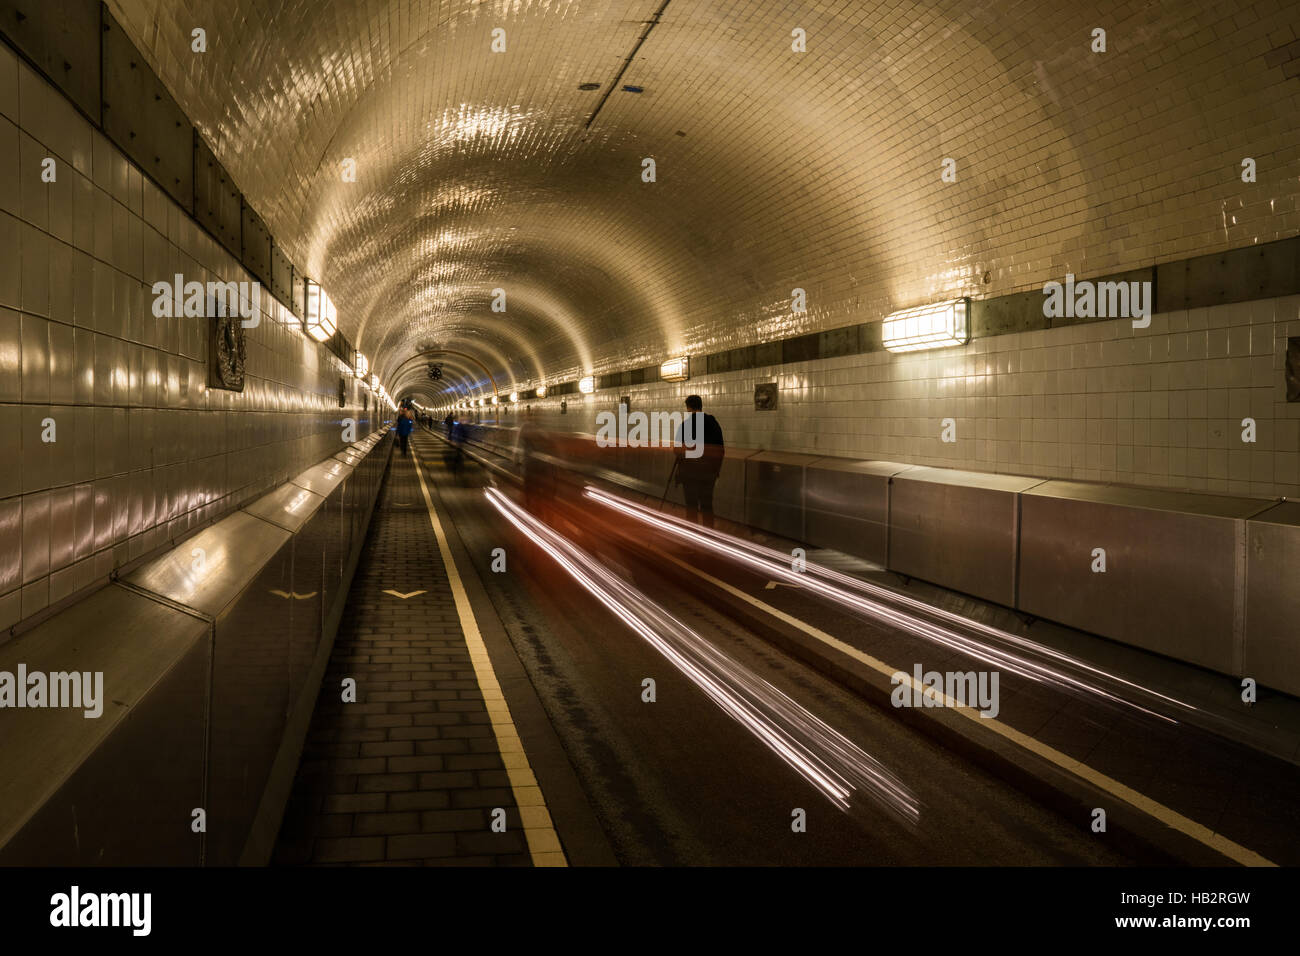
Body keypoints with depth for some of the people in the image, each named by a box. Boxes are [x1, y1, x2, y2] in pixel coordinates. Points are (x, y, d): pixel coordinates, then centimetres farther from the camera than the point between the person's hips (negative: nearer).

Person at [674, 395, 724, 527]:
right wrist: (717, 469, 16)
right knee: (707, 505, 13)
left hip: (690, 471, -4)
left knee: (692, 506, 6)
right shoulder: (714, 423, 3)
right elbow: (721, 451, 6)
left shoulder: (686, 425, -11)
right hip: (709, 472, 4)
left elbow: (677, 450, -16)